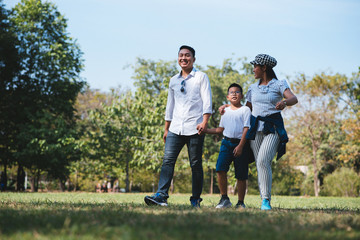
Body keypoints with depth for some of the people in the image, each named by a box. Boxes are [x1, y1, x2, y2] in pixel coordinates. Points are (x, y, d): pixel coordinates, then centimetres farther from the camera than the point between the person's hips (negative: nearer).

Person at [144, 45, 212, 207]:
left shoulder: (201, 77, 5)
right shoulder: (173, 80, 18)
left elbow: (207, 101, -3)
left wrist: (204, 122, -16)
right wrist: (166, 129, 20)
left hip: (194, 128, -4)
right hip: (175, 129, 4)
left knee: (196, 164, -1)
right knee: (168, 160, -9)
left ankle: (196, 199, 7)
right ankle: (161, 195, -16)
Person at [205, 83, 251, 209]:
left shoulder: (245, 110, 2)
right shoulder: (225, 111, 18)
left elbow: (246, 129, -6)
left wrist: (240, 146, -15)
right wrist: (205, 130, 16)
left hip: (241, 143, -4)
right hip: (226, 142, 4)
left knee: (241, 175, -1)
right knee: (220, 169, -15)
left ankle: (240, 202, 11)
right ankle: (224, 199, -5)